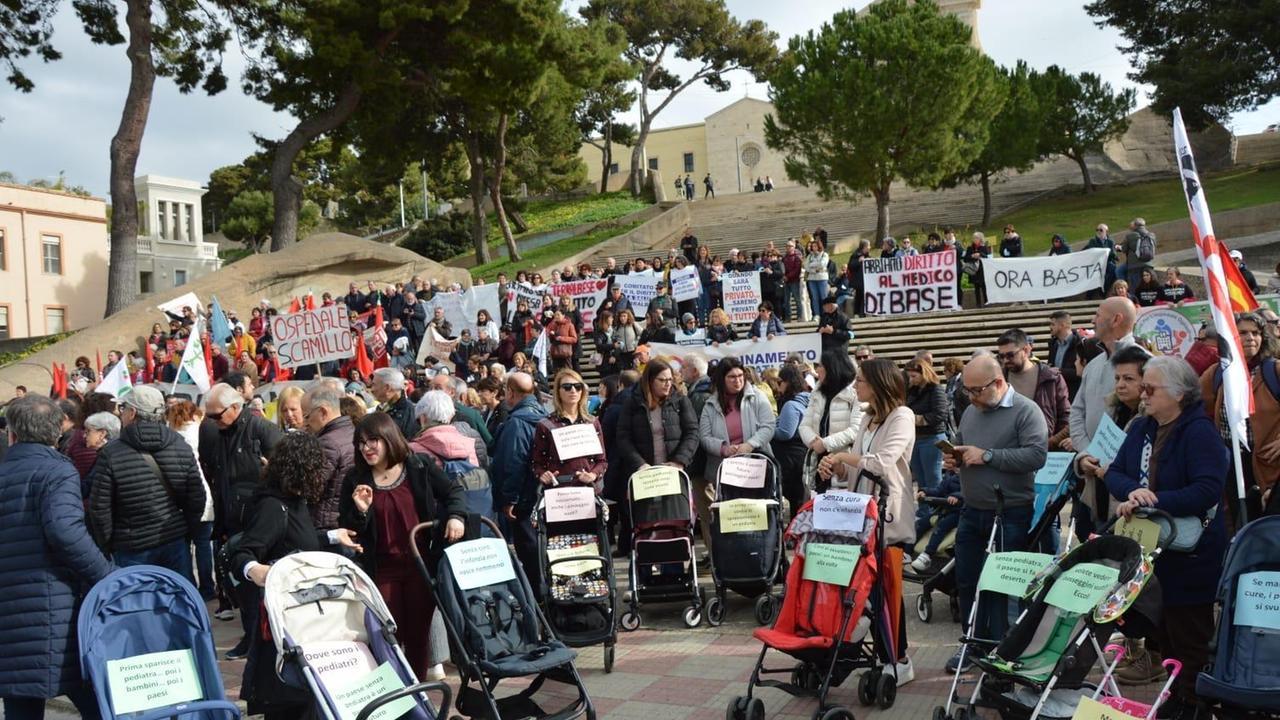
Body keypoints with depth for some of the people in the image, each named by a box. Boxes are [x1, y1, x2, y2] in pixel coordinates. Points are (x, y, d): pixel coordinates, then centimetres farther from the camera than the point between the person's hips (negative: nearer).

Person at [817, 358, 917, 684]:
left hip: (888, 514, -7)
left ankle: (899, 661, 7)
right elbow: (856, 469, 13)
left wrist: (843, 455, -12)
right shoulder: (868, 418, 16)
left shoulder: (902, 416, -8)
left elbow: (882, 463, -21)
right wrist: (837, 467, -7)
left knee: (888, 587, -2)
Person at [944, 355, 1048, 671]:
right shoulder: (971, 412, 12)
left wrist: (987, 456, -21)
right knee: (966, 580, 11)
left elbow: (1037, 455, -23)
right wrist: (953, 460, 2)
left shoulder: (1026, 411, -10)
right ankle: (974, 643, 26)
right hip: (972, 511, 7)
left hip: (1010, 514, -7)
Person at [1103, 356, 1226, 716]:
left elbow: (1207, 490, -25)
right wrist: (1132, 491, -17)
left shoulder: (1200, 432, -15)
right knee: (1162, 629, 16)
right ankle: (1175, 698, 29)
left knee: (1188, 635, 3)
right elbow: (1115, 473, 5)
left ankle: (1191, 704, 16)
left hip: (1190, 555, -7)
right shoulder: (1141, 428, 8)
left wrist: (1153, 501, -25)